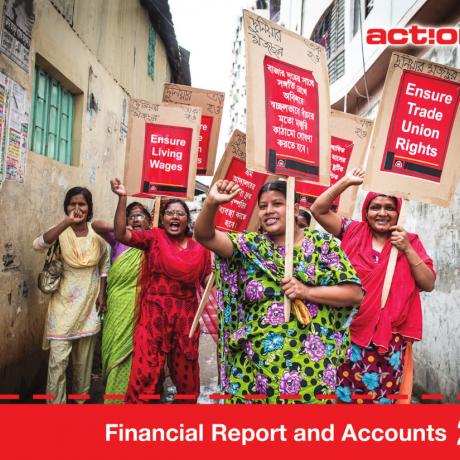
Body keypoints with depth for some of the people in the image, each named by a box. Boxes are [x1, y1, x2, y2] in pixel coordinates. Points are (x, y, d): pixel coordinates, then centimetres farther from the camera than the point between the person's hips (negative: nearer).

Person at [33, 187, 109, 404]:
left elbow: (105, 264, 11)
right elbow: (38, 245, -29)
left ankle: (80, 397, 34)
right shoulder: (61, 232, -8)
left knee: (84, 357, 15)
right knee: (58, 357, -3)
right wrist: (68, 221, -36)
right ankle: (55, 402, 15)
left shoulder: (97, 234, 0)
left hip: (89, 302, 2)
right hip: (64, 302, -2)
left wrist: (101, 294, 4)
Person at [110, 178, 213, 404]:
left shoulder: (199, 248, 6)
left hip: (186, 317, 2)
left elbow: (207, 280, 9)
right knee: (145, 371, -5)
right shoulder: (154, 238, 1)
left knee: (185, 370, 13)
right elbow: (121, 235, -11)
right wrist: (122, 198, -18)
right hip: (154, 314, -2)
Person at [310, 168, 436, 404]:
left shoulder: (410, 241, 6)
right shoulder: (354, 232, 4)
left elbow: (429, 284, 0)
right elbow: (318, 209, -3)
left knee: (382, 394, 9)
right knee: (342, 393, 7)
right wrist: (346, 182, -7)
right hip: (350, 330, 0)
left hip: (389, 336, 1)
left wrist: (406, 249, -10)